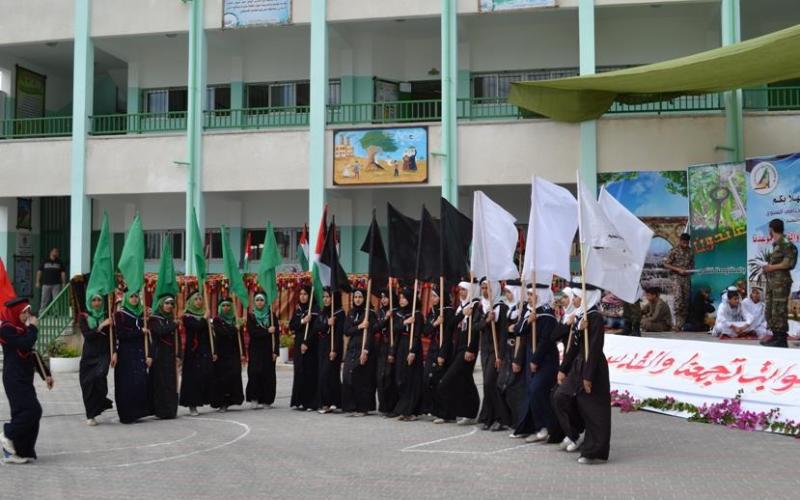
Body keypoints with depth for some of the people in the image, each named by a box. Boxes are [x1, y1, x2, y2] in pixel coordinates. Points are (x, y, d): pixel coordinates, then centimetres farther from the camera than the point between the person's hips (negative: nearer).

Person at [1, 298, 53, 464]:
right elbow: (25, 344, -27)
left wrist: (46, 374, 20)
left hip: (25, 379, 9)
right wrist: (33, 328, -13)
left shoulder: (22, 329, 16)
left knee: (24, 412, 8)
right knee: (32, 410, -15)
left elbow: (32, 353, 21)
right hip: (14, 379, -9)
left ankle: (14, 453, 14)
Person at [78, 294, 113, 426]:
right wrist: (100, 327, -20)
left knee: (99, 375, -24)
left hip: (103, 354, -1)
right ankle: (90, 415, 12)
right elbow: (86, 334, -11)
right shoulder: (84, 317, 3)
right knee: (88, 385, -1)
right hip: (89, 355, 1)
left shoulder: (107, 316, 6)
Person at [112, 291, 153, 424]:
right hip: (125, 353, -4)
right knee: (127, 384, -6)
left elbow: (146, 335, 9)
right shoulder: (120, 314, 0)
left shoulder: (141, 314, 13)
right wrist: (140, 331, -8)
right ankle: (126, 414, 0)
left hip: (139, 353, 4)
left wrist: (149, 355, 2)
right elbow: (120, 334, -10)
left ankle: (138, 411, 2)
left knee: (141, 381, -6)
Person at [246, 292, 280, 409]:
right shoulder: (251, 316, 6)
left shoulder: (271, 315, 5)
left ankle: (266, 400, 6)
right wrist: (267, 331, -15)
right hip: (255, 350, -1)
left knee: (268, 374, -2)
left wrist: (276, 351, -5)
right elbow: (252, 332, -8)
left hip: (268, 349, 1)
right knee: (255, 372, -13)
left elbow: (276, 334, 1)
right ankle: (255, 399, -10)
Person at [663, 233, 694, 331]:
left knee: (686, 300, 4)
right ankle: (678, 323, -20)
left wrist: (690, 270, -1)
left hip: (687, 278, 5)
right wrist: (678, 269, -14)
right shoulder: (674, 251, -3)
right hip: (677, 277, -5)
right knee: (678, 297, -20)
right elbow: (666, 264, -4)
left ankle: (683, 323, 10)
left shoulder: (690, 251, 11)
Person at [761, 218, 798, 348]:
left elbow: (790, 262, -15)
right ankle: (776, 336, 18)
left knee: (779, 311, -9)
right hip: (772, 282, 10)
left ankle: (781, 340, -6)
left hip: (781, 282, -10)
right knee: (770, 311, 12)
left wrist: (772, 267, -11)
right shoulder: (776, 244, 16)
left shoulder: (785, 243, -10)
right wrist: (768, 268, 8)